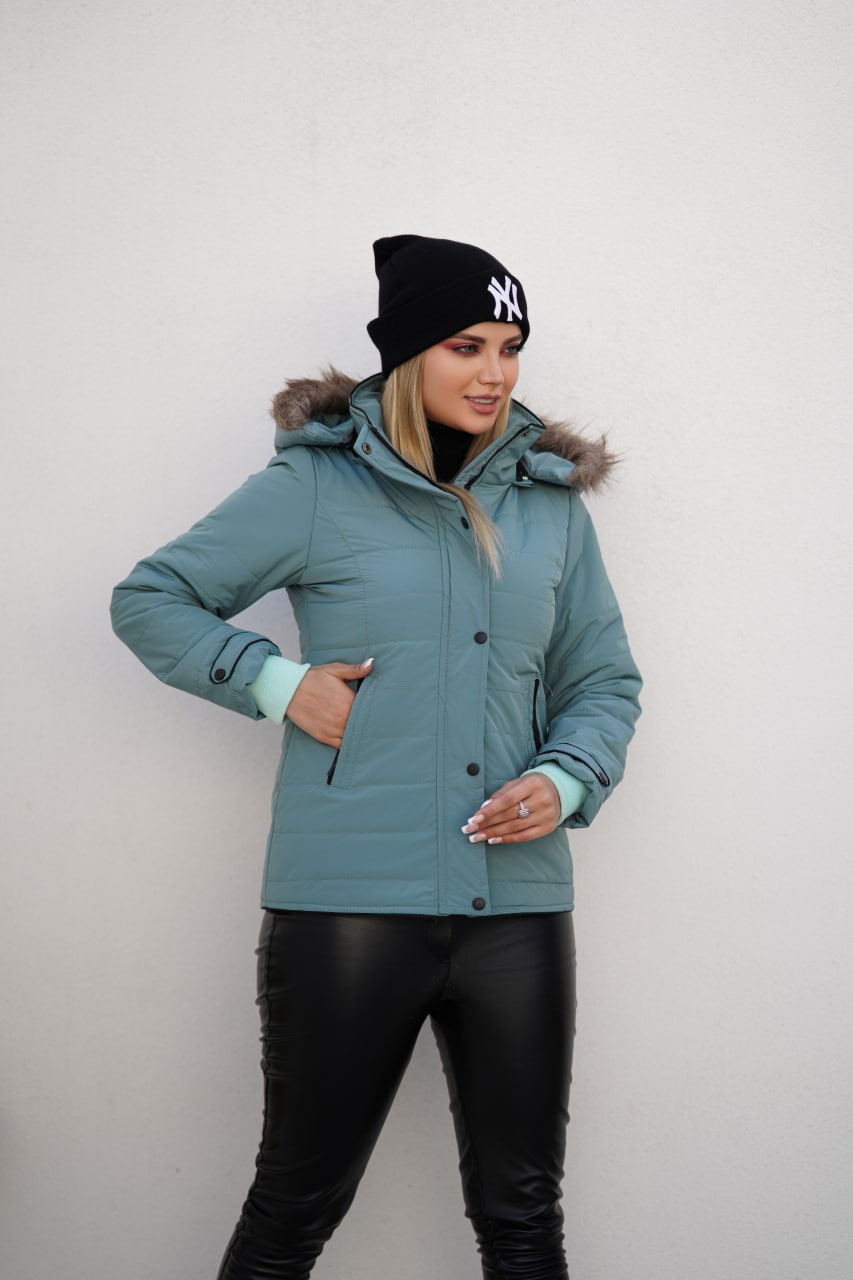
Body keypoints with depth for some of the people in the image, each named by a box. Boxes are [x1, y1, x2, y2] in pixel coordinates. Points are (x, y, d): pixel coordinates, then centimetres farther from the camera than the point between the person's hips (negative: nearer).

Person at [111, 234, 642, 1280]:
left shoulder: (550, 500, 10)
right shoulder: (317, 486, -1)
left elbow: (605, 681, 15)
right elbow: (148, 599, 5)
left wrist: (565, 781, -4)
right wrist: (276, 681, -7)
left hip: (519, 907, 4)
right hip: (348, 905, -3)